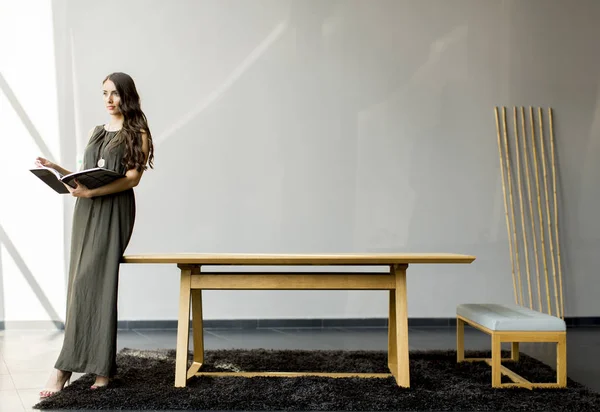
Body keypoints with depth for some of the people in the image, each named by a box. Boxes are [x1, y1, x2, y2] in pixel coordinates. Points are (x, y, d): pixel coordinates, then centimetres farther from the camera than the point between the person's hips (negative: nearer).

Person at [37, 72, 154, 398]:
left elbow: (133, 176, -8)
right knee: (94, 285, -2)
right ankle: (102, 368, 1)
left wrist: (93, 192, -19)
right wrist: (57, 169, 6)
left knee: (88, 283, -15)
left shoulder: (137, 133, 3)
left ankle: (65, 367, -11)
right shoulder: (96, 132, 22)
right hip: (86, 211, 6)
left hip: (113, 211, -6)